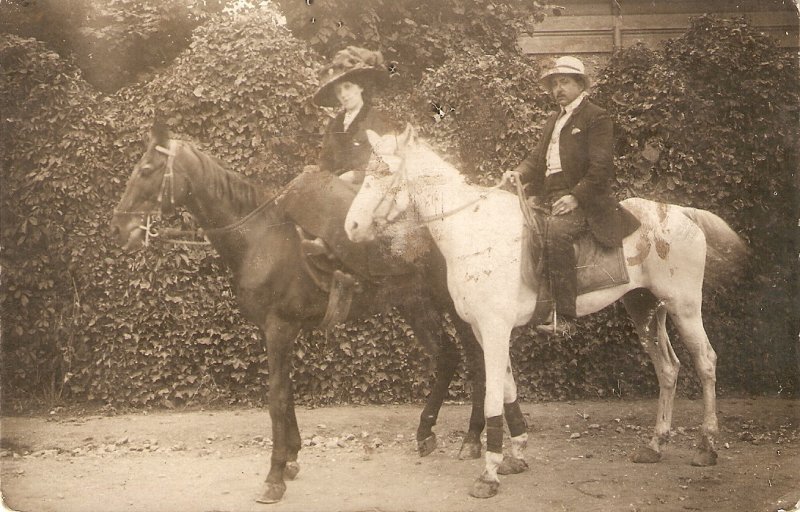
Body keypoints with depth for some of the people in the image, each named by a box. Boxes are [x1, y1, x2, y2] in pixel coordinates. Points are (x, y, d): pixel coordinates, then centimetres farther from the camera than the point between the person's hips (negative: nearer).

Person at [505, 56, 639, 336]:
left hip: (581, 198, -9)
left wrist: (576, 197, -21)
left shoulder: (596, 118, -2)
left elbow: (601, 166, -11)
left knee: (557, 229, -35)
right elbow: (538, 156, 21)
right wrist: (519, 173, -1)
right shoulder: (553, 120, 25)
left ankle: (564, 317, -35)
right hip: (547, 195, 9)